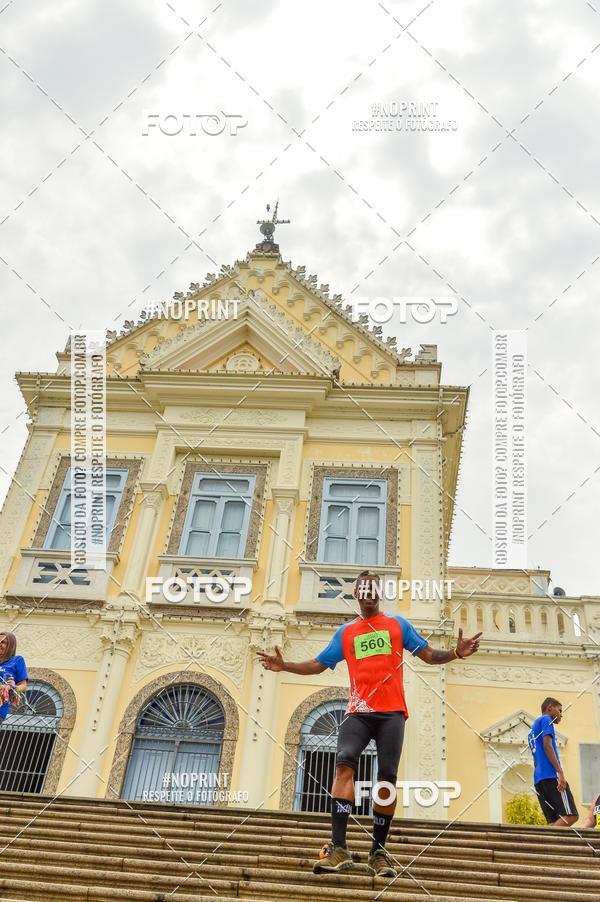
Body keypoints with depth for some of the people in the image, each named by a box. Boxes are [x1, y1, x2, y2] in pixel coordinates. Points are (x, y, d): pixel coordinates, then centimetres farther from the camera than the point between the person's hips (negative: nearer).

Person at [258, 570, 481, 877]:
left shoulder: (398, 624, 13)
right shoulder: (346, 632, 17)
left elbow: (429, 655, 10)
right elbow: (319, 664, 19)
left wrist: (455, 653, -9)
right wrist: (285, 666, 5)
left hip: (391, 712, 0)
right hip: (358, 711, 1)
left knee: (387, 777, -4)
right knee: (344, 762, -20)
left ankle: (379, 853, 7)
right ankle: (339, 849, -24)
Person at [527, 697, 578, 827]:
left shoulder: (533, 729, 29)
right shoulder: (546, 720, 3)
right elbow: (547, 746, -12)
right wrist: (561, 772, -18)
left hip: (538, 779, 9)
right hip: (551, 775, -9)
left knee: (555, 822, 2)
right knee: (571, 816, -12)